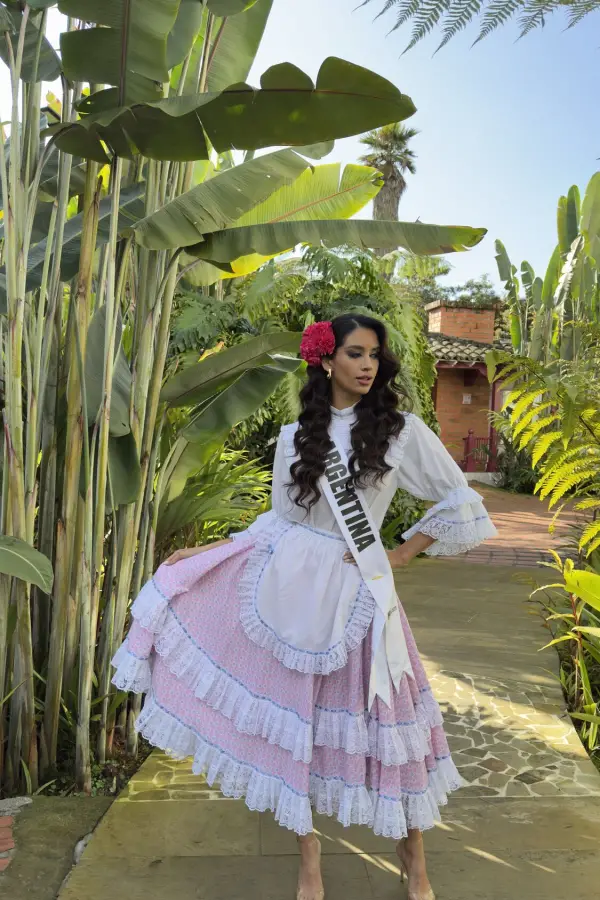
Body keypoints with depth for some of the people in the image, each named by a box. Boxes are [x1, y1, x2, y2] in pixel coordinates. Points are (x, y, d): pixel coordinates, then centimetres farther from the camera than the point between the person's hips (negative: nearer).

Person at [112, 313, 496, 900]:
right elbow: (281, 518, 10)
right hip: (289, 579, 2)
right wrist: (206, 550, 7)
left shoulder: (401, 429, -1)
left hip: (355, 590, -2)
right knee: (290, 711, 7)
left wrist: (402, 554, 0)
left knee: (379, 717, 7)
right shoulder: (296, 437, 5)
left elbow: (458, 502, 4)